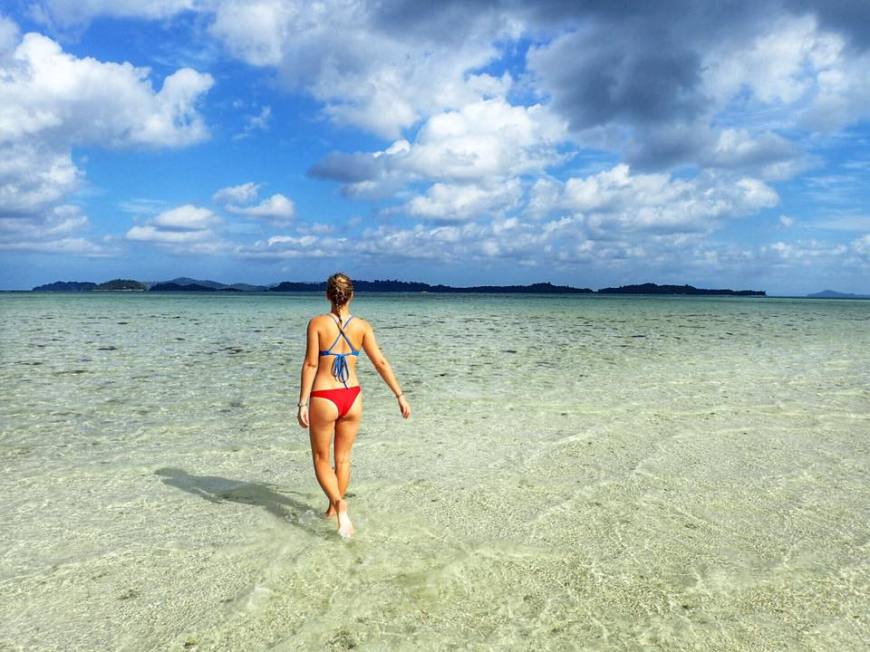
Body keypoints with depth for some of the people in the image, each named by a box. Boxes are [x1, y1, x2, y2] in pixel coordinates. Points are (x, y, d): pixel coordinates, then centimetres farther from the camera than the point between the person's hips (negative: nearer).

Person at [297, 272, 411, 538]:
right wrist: (400, 396, 1)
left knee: (321, 459, 13)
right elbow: (381, 362, -4)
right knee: (343, 458, 20)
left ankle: (338, 503, -11)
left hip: (323, 399, -3)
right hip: (352, 397, 3)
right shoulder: (362, 326, -2)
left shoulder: (317, 323, -8)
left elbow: (310, 364, -12)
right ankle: (333, 509, 33)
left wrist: (303, 403, -8)